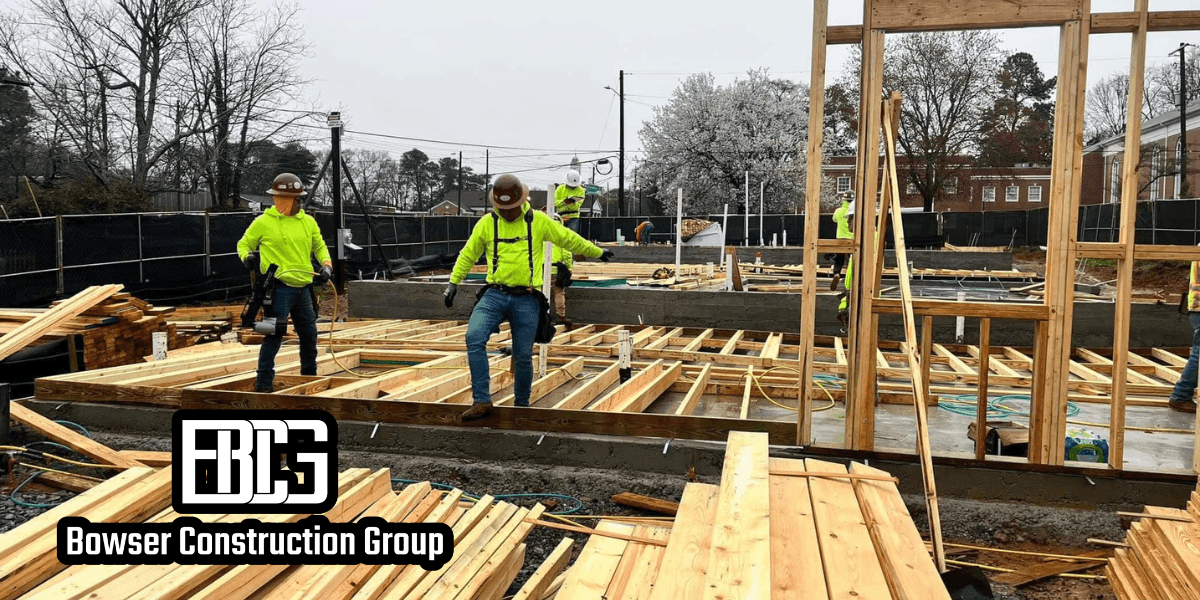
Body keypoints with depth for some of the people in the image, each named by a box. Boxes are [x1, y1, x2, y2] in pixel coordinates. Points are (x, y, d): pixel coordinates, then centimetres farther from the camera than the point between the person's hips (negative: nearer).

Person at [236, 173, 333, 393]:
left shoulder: (308, 222, 12)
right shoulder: (264, 222, -2)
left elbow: (319, 247, 21)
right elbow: (244, 244, 8)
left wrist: (326, 265, 4)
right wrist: (247, 256, -13)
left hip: (303, 289, 6)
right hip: (279, 289, -6)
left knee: (309, 335, 14)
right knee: (274, 336, -8)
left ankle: (310, 376, 32)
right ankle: (264, 382, 1)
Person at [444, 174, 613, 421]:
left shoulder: (538, 221, 2)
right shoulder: (487, 223, 5)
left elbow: (570, 239, 15)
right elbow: (468, 254, 17)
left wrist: (597, 252, 24)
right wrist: (453, 282, 15)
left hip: (527, 300, -1)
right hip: (495, 294, 1)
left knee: (523, 357, 2)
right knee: (474, 338, -23)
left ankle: (521, 405, 23)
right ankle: (482, 401, -18)